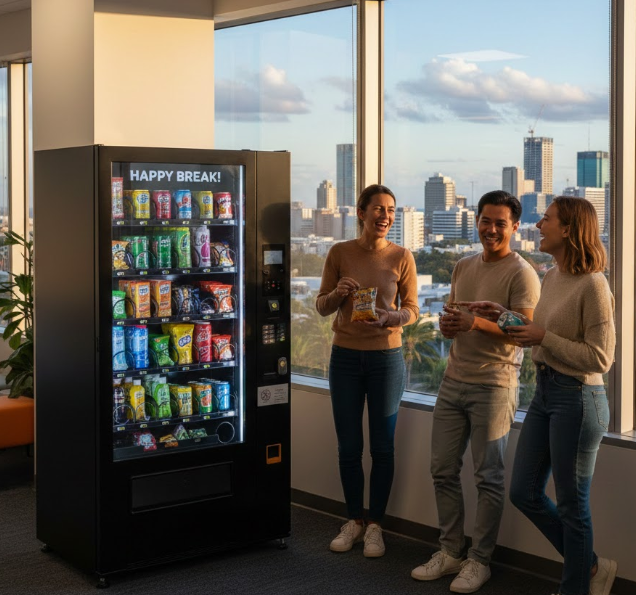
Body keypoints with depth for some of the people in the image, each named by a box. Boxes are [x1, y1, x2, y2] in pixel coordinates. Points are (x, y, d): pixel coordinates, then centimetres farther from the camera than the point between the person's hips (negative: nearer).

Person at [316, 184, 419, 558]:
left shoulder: (402, 257, -3)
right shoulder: (340, 253, -1)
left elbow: (413, 310, -1)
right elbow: (322, 307, 4)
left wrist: (391, 316, -21)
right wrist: (338, 292, -17)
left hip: (386, 356, -1)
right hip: (345, 356, 1)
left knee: (382, 446, 6)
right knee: (349, 446, 8)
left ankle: (375, 525, 19)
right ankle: (354, 521, 24)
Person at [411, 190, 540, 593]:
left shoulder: (521, 273, -8)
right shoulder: (463, 267, 15)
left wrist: (475, 323, -29)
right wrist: (448, 326, -1)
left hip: (494, 384, -7)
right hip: (454, 379, 7)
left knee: (489, 477, 1)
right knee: (443, 469, 10)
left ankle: (479, 560, 13)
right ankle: (450, 552, 22)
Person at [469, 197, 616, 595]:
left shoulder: (592, 285, -18)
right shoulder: (552, 278, 8)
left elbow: (600, 358, -20)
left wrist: (543, 338, -19)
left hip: (577, 398, -9)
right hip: (545, 393, 9)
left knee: (571, 504, 5)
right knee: (524, 492, 14)